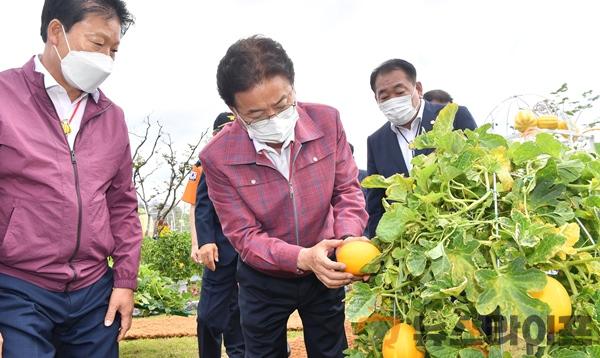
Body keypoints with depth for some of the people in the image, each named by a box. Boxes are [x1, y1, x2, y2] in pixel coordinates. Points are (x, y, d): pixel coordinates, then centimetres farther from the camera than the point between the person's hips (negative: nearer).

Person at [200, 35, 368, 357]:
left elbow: (347, 190, -8)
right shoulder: (218, 158, -23)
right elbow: (243, 235, -21)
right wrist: (302, 258, -37)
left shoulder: (327, 121, -17)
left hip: (324, 272, 1)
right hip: (264, 282, -1)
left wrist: (348, 239, -28)